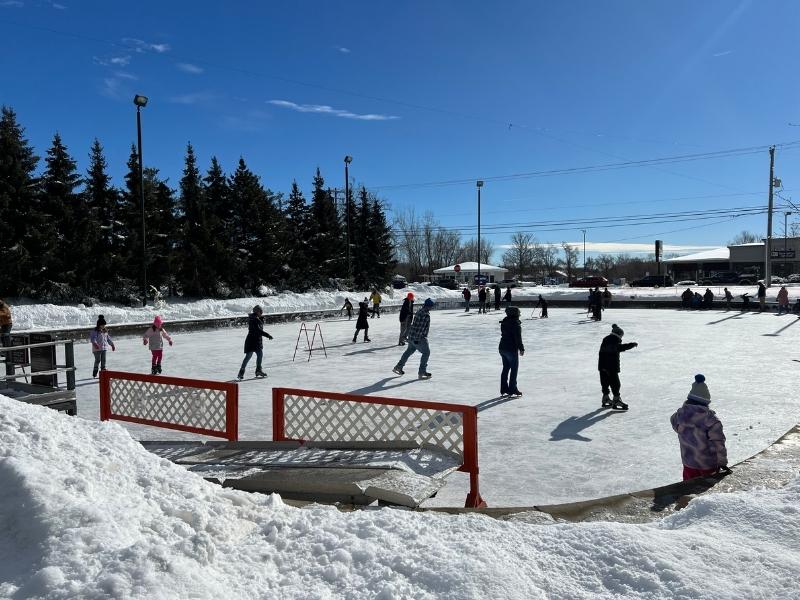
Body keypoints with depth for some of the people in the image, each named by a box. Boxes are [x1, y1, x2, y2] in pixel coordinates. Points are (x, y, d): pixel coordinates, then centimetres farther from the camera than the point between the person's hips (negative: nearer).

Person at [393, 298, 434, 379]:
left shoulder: (419, 311, 11)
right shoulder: (426, 315, -20)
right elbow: (421, 327, -23)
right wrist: (417, 338, -21)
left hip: (412, 336, 10)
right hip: (419, 338, -10)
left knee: (409, 351, 23)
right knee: (426, 352, 0)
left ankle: (398, 367, 31)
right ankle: (422, 372, 2)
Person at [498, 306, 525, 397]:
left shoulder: (504, 323, 8)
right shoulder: (516, 323, -17)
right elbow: (518, 338, -18)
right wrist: (521, 348, -10)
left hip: (502, 348, 8)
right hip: (512, 349, -8)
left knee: (505, 368, 15)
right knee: (514, 369, 2)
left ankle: (504, 389, 18)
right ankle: (512, 390, 5)